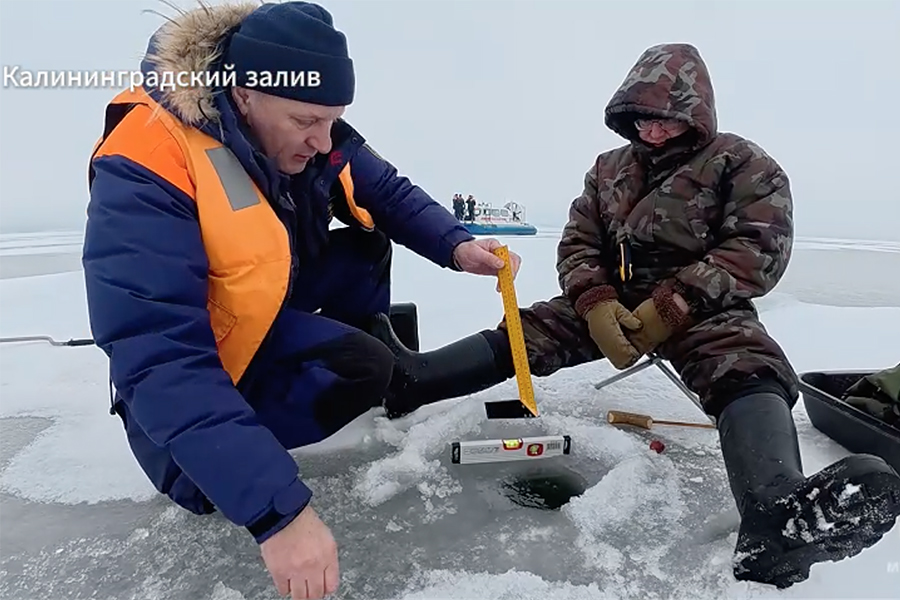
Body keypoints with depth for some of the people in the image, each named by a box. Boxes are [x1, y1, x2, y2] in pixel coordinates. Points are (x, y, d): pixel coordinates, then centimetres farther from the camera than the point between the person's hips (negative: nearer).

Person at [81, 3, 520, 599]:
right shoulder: (147, 168, -33)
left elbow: (390, 193, -1)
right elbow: (160, 359, -40)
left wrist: (456, 246, -22)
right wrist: (278, 508, -46)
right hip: (203, 346, -7)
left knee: (369, 244, -2)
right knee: (361, 368, -25)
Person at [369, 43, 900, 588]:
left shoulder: (743, 164, 0)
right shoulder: (609, 169, 14)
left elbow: (759, 249, -12)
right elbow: (577, 243, 5)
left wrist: (672, 306, -22)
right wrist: (595, 303, -16)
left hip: (705, 308, -4)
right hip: (615, 303, 5)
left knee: (748, 369, -34)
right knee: (530, 328, -14)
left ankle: (778, 514, -61)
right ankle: (411, 379, -25)